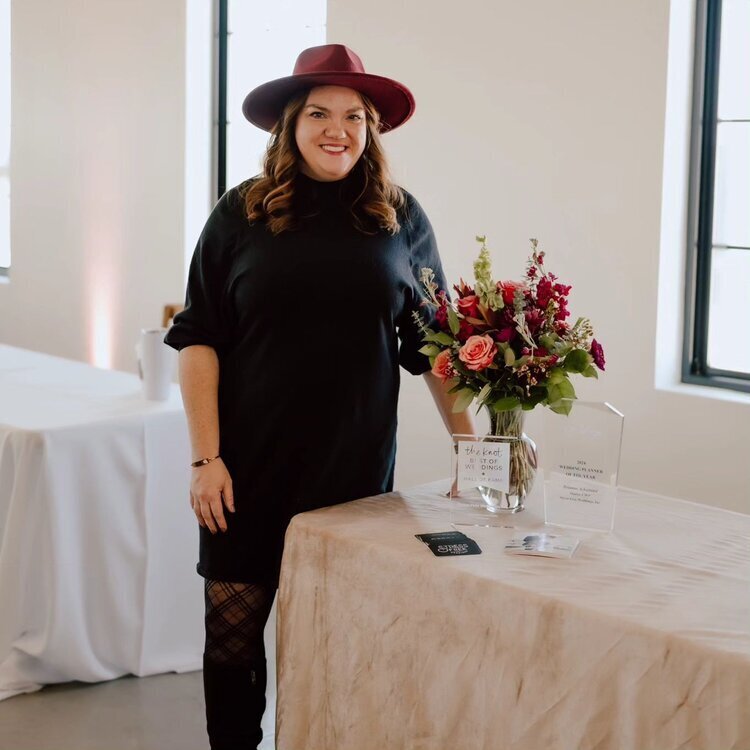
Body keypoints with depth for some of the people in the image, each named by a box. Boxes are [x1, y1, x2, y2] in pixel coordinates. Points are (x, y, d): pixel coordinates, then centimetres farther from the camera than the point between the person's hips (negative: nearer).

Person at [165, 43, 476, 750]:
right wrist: (206, 458, -8)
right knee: (232, 630, 4)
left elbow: (432, 344, 7)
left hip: (356, 467, 1)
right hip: (250, 466, 0)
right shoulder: (242, 214, -1)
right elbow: (199, 340, -1)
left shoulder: (399, 219, 3)